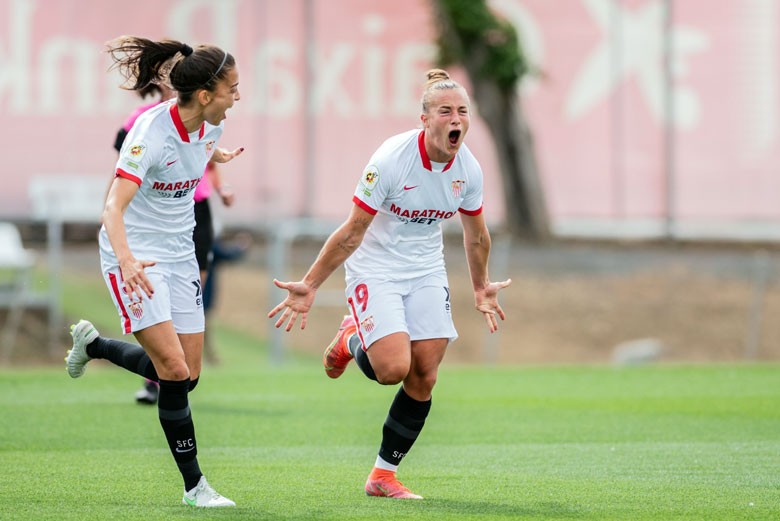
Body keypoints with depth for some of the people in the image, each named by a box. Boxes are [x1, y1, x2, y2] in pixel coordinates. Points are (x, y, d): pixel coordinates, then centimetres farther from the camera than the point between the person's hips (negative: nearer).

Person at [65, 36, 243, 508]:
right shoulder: (152, 133, -25)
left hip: (179, 255, 7)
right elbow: (114, 207, -35)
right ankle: (195, 485, -3)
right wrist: (126, 259, -50)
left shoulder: (208, 126, -4)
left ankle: (93, 344, 30)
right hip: (135, 256, -7)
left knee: (187, 376, 6)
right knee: (174, 370, -17)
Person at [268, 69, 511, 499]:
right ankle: (350, 339, 15)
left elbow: (476, 235, 13)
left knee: (424, 376, -2)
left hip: (427, 273, 5)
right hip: (375, 269, -5)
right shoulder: (391, 160, -23)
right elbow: (353, 231, -17)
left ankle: (384, 475, 11)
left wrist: (481, 287, 24)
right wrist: (310, 285, -16)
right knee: (393, 369, -21)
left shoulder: (468, 170, -6)